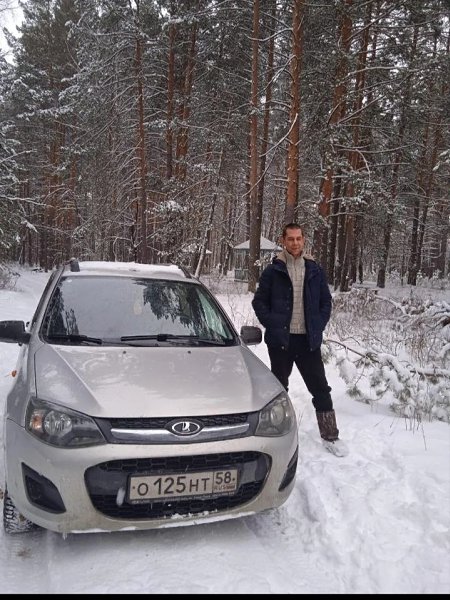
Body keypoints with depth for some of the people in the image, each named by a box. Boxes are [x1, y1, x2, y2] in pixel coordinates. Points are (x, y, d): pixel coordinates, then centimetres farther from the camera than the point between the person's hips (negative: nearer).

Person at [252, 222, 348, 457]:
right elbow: (259, 301, 0)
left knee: (320, 387, 5)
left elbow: (326, 301, 10)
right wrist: (272, 325, -10)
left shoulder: (314, 270, 4)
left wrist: (319, 326, -1)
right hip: (280, 340, -2)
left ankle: (330, 436, 18)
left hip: (308, 340, 2)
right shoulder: (273, 271, -3)